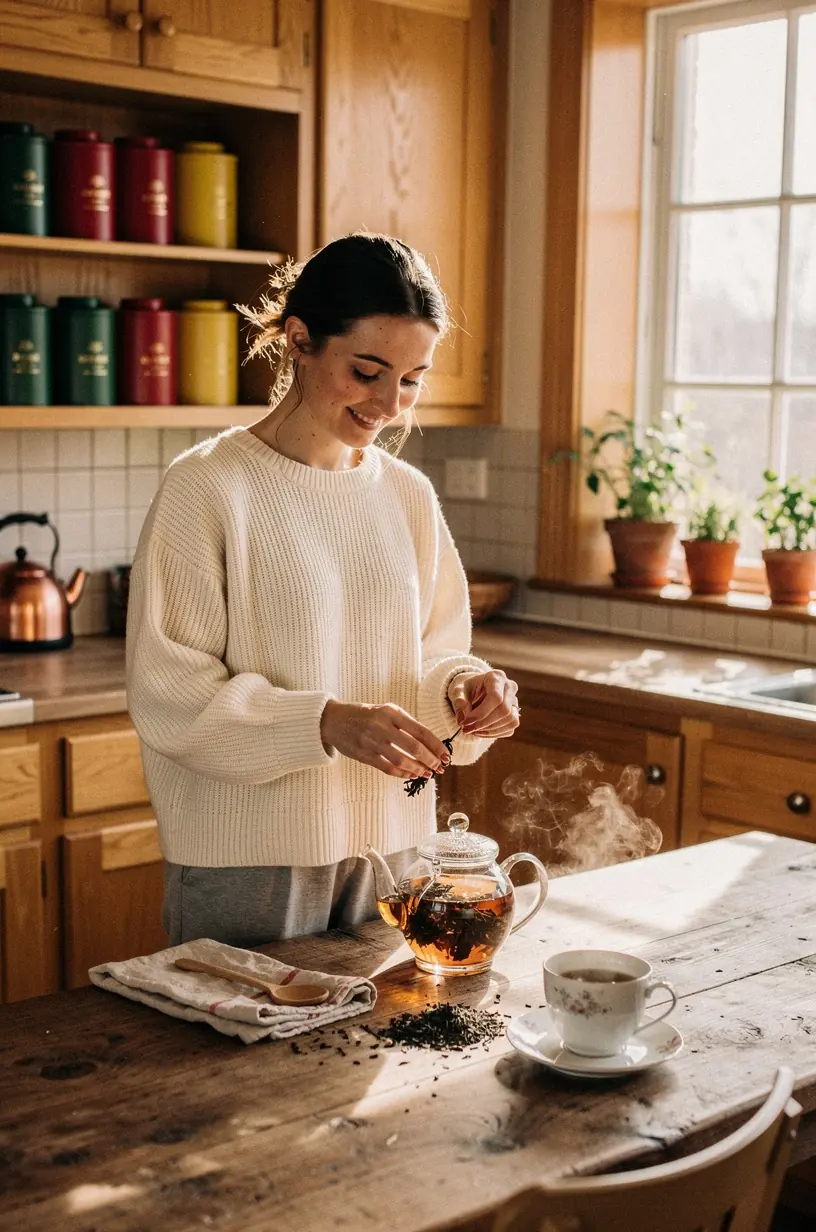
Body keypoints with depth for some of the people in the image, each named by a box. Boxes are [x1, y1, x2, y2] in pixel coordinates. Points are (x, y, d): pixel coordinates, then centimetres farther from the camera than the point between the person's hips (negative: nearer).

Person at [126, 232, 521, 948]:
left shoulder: (408, 495, 6)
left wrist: (462, 688, -9)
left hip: (391, 843, 5)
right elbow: (168, 693, -15)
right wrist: (328, 722, -26)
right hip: (248, 861, -5)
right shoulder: (207, 489, -11)